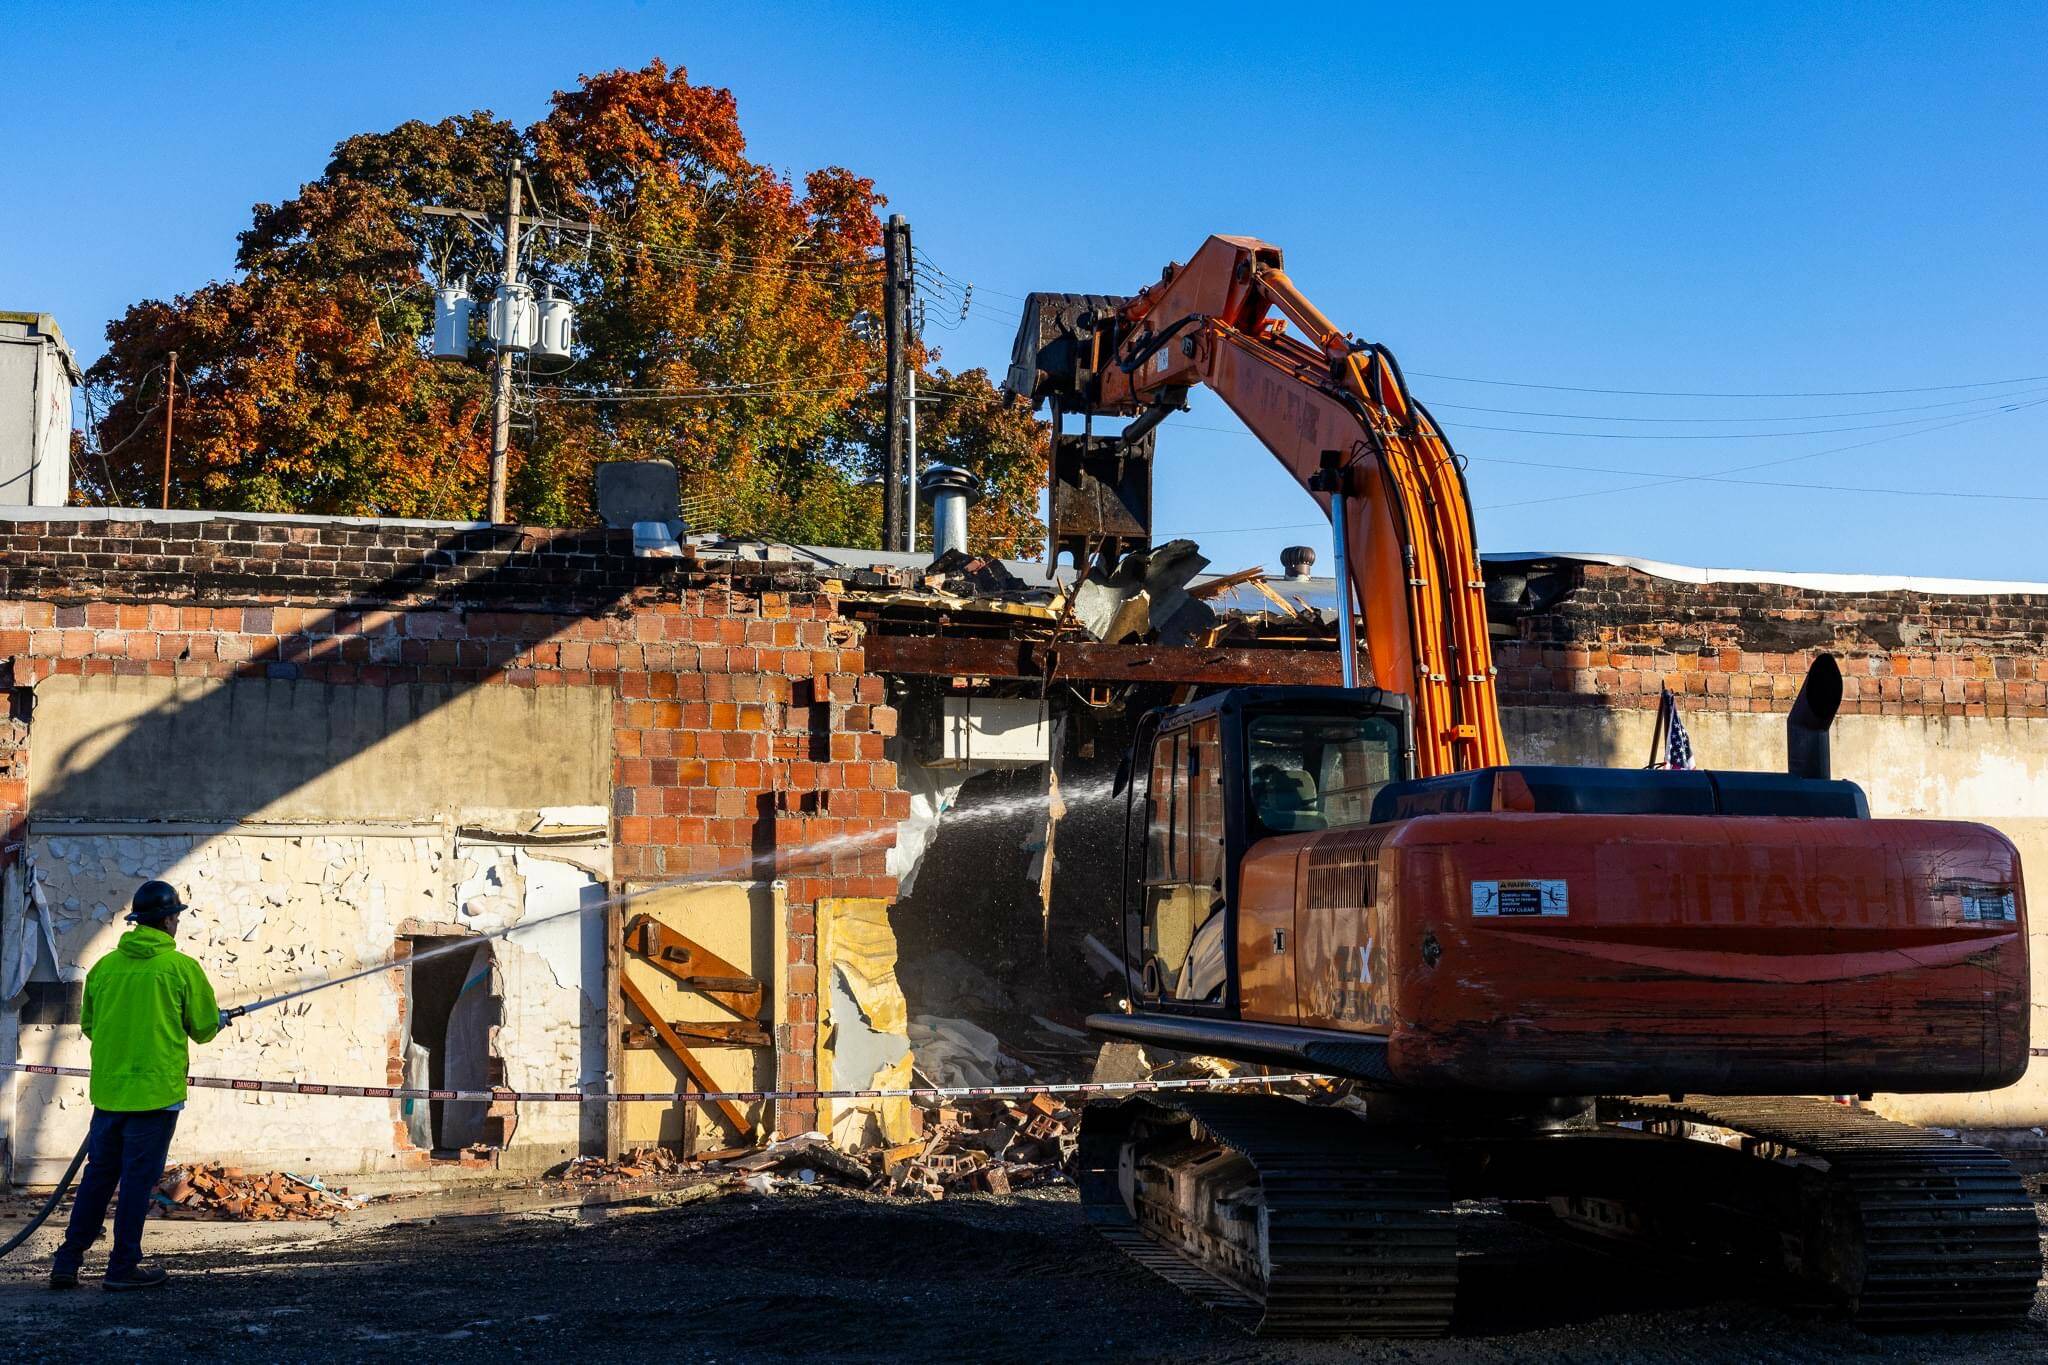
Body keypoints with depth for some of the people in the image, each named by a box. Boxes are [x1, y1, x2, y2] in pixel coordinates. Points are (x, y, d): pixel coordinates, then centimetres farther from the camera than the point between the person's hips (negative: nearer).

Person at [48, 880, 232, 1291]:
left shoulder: (104, 966, 4)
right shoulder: (181, 967, -8)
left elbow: (88, 1024, 15)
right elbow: (204, 1028, 0)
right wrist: (221, 1020, 22)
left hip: (108, 1091, 5)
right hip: (156, 1091, -5)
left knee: (97, 1175, 14)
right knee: (138, 1180, 3)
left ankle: (67, 1262, 15)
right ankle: (123, 1267, 8)